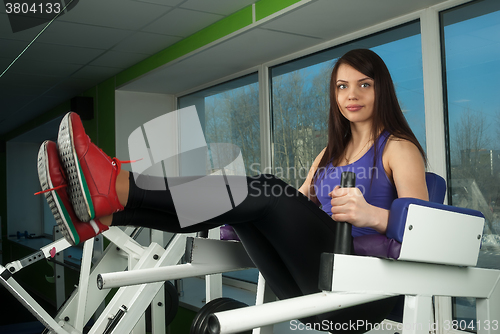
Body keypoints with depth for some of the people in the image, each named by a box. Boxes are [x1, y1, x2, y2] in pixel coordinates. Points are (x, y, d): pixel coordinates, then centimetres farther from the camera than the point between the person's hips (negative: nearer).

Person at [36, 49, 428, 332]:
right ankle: (98, 217, -22)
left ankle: (115, 186, -37)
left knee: (267, 191, -27)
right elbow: (295, 205, 23)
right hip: (313, 288, 6)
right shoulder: (332, 152, 23)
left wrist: (372, 214, -31)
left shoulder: (399, 147, 2)